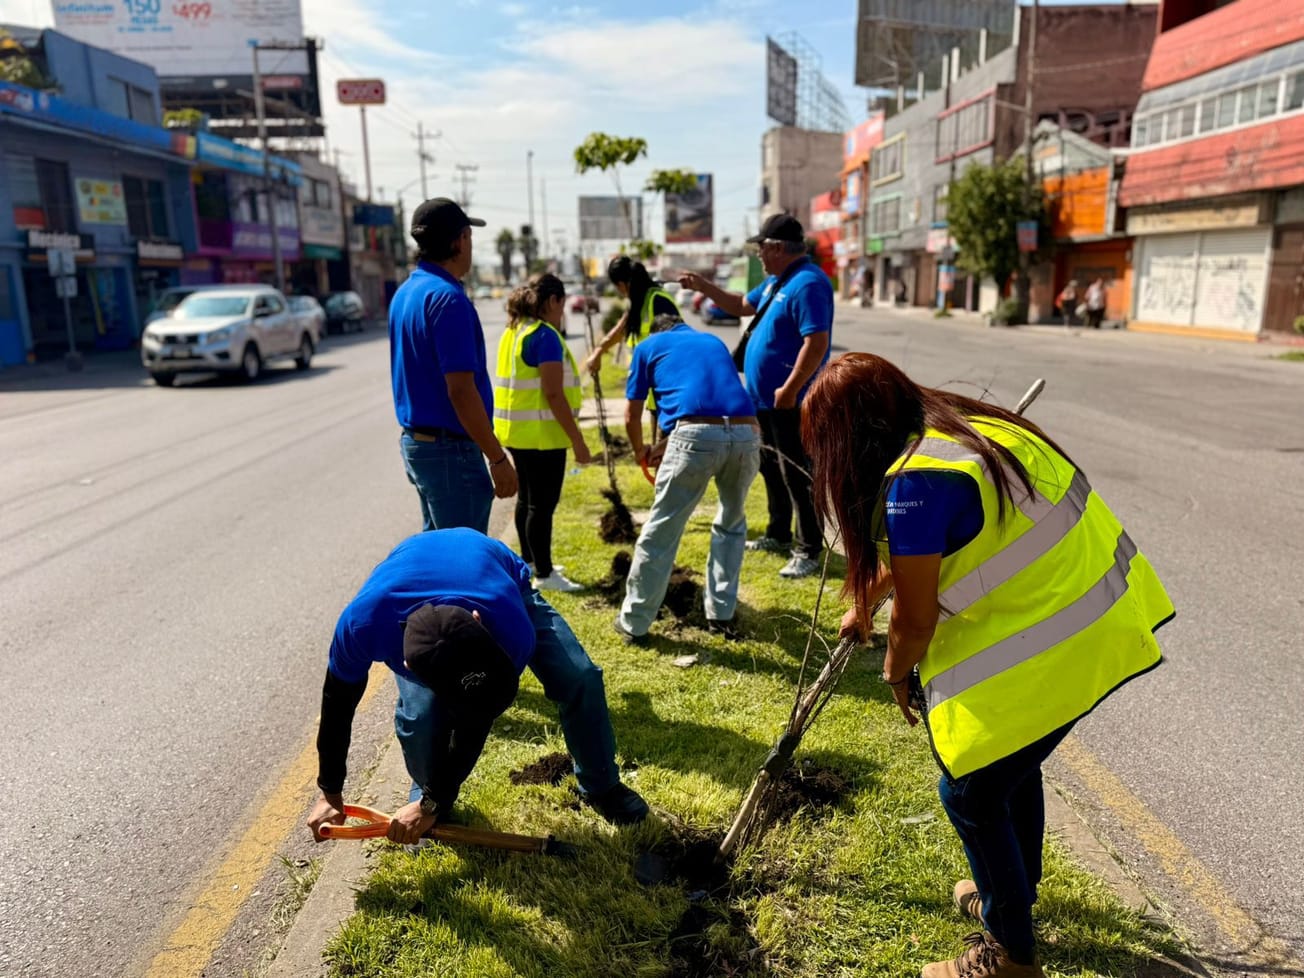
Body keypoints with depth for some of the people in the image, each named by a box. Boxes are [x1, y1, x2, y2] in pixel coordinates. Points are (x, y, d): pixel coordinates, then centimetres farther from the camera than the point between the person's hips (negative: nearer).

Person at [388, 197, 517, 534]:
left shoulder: (405, 293, 12)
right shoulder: (447, 297, -18)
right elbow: (460, 390, -23)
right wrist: (498, 458, -18)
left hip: (415, 440, 10)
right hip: (450, 449, -10)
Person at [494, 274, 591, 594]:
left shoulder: (513, 332, 12)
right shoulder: (545, 336, -16)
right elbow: (554, 394, -21)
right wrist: (578, 441, -17)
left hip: (516, 431, 9)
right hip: (541, 434, -9)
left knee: (527, 498, 19)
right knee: (543, 504, -1)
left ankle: (529, 561, 33)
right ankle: (544, 574, 8)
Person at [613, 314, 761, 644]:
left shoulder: (648, 346, 24)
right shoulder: (714, 341, 35)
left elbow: (632, 416, 26)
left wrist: (640, 451, 46)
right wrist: (666, 447, 45)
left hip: (698, 434, -4)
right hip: (746, 434, 4)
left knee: (661, 532, 8)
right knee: (732, 522, 26)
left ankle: (634, 622, 19)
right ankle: (721, 614, 31)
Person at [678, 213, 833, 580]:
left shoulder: (808, 284, -19)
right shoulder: (777, 281, 14)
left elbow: (817, 343, -27)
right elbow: (742, 306, 29)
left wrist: (790, 390, -27)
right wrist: (704, 286, 19)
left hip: (790, 401, -10)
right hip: (765, 398, 10)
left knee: (797, 475, -4)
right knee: (771, 468, 19)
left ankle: (809, 552, 6)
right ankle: (778, 535, 33)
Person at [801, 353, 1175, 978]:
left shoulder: (914, 485, -25)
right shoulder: (961, 427, 7)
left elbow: (916, 618, -15)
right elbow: (915, 553, 22)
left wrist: (897, 673, 6)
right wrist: (864, 603, 33)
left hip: (1047, 652, -10)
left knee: (970, 792, 8)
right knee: (1011, 766, 27)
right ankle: (1013, 893, 50)